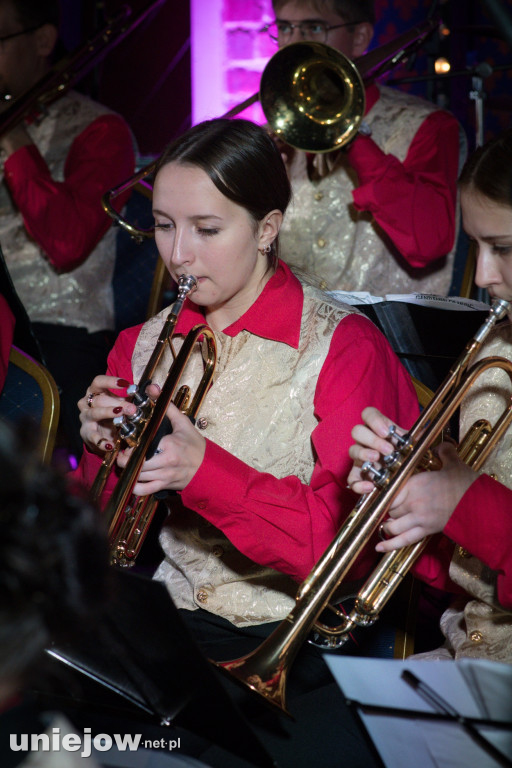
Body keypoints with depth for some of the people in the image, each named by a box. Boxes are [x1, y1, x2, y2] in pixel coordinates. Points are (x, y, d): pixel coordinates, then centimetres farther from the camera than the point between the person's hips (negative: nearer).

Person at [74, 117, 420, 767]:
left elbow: (350, 543, -16)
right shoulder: (147, 344, 9)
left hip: (295, 632, -5)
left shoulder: (343, 348, -8)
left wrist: (206, 472, -28)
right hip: (172, 605, 5)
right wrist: (103, 452, -9)